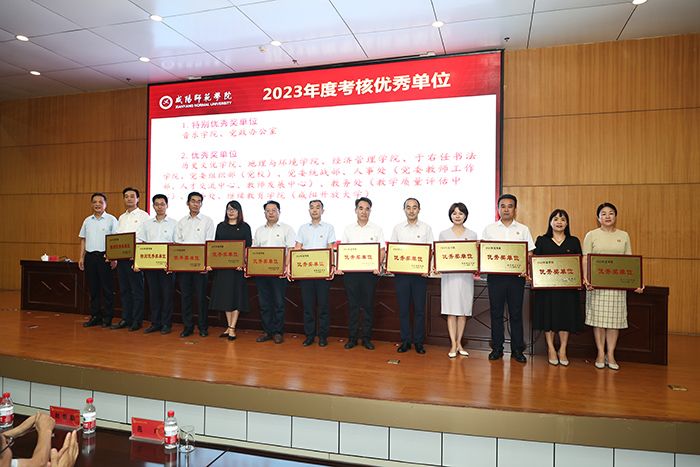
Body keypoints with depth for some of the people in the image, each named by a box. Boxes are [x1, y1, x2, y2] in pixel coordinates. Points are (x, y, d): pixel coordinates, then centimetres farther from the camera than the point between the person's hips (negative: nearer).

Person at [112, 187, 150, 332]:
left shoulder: (143, 216, -3)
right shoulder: (122, 218, 18)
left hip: (135, 257, -7)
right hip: (121, 257, 7)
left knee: (137, 290, -1)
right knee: (124, 290, 11)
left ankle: (137, 321, 6)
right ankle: (125, 319, 19)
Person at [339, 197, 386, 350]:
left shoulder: (377, 229, 6)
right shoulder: (348, 229, 10)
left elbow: (382, 250, 2)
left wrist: (378, 266, -14)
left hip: (370, 271, -1)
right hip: (350, 271, 1)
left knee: (368, 305, 3)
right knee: (353, 305, 5)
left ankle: (366, 338, 14)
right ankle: (352, 337, 14)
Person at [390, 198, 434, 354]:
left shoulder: (426, 228, 5)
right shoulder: (397, 228, 9)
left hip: (420, 273, -1)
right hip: (401, 272, 1)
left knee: (419, 309, 3)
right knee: (403, 308, 6)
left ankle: (419, 342, 14)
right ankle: (405, 341, 16)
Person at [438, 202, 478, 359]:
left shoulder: (472, 234, 9)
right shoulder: (444, 234, 7)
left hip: (466, 275, 1)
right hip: (449, 275, -1)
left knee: (463, 310, 5)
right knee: (451, 310, -2)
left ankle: (459, 343, 16)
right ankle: (453, 345, 4)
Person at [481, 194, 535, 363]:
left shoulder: (523, 229, 8)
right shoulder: (489, 229, 8)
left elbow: (529, 253, 5)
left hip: (516, 275, 0)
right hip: (495, 275, 0)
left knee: (516, 313, 6)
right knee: (496, 313, 6)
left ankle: (517, 350, 15)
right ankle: (497, 348, 16)